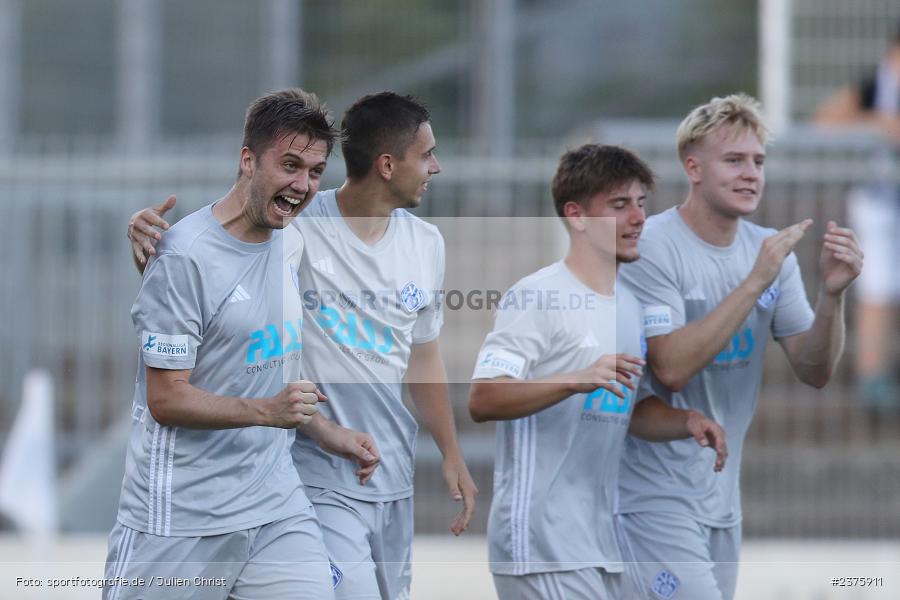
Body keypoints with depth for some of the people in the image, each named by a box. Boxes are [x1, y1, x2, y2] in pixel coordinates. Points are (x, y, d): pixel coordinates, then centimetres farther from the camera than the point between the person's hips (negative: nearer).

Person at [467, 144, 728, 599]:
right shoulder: (536, 297, -10)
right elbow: (481, 400, -20)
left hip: (602, 545, 9)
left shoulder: (629, 306, 17)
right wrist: (579, 379, -31)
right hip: (543, 544, -9)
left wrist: (687, 423, 5)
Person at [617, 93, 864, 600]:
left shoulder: (770, 250, 6)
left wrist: (833, 293, -14)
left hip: (722, 496, 7)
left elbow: (815, 372, 3)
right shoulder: (650, 248, -13)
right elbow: (672, 367, -23)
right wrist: (755, 282, -25)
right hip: (657, 496, -7)